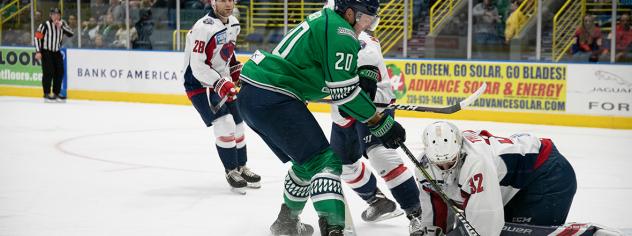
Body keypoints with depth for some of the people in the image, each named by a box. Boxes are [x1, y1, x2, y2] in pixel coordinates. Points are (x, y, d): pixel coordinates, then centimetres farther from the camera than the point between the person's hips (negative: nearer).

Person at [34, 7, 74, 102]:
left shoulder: (62, 24, 0)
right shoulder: (45, 25, -16)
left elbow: (71, 34, -9)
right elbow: (37, 37, -14)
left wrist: (62, 26, -22)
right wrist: (38, 52, -17)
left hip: (57, 52, 6)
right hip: (46, 52, -6)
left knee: (60, 72, 3)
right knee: (48, 72, -10)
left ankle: (56, 93, 15)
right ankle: (47, 94, -2)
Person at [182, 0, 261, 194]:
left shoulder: (233, 24, 2)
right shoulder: (204, 28, -26)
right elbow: (197, 66, -28)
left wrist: (237, 70, 12)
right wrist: (219, 83, -35)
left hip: (222, 81, 8)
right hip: (199, 85, -8)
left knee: (237, 125, 13)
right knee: (224, 124, -19)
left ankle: (241, 167, 31)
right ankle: (231, 171, -7)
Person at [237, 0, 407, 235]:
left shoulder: (323, 20, 20)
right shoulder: (340, 33, -11)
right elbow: (345, 92, -13)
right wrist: (381, 124, -8)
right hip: (273, 99, -10)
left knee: (308, 162, 24)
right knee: (324, 161, -13)